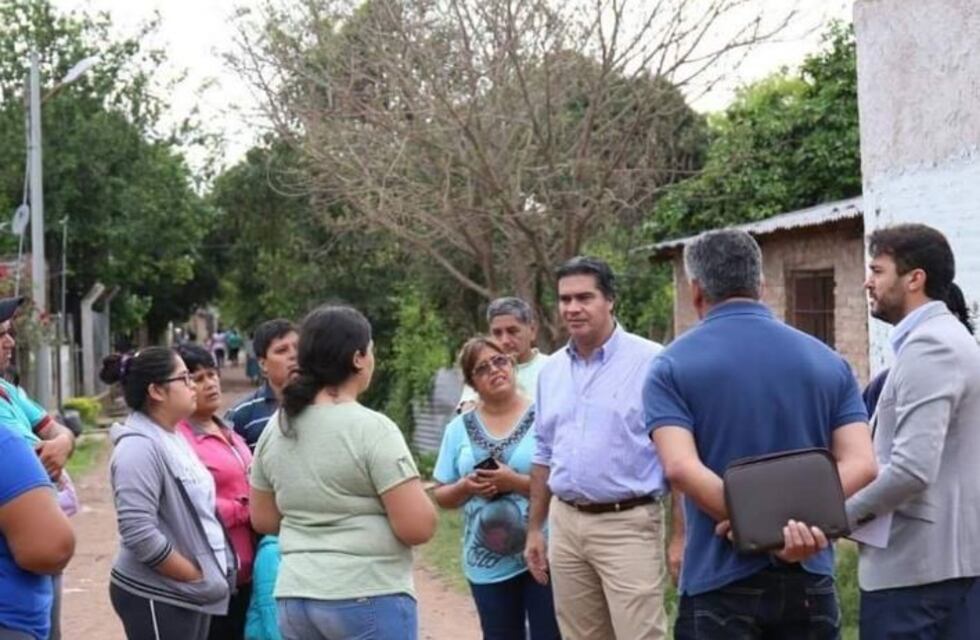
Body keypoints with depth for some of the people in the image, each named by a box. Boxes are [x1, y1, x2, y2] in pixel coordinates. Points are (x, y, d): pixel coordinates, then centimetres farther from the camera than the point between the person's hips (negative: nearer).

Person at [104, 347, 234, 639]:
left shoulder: (172, 437, 10)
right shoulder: (139, 446, -19)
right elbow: (140, 534, -26)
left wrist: (207, 573, 9)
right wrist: (196, 576, -17)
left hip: (191, 592, 9)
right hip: (155, 597, -9)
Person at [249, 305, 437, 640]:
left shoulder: (276, 428, 7)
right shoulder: (372, 429, -14)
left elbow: (263, 519, 16)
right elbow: (418, 527, -16)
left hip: (295, 599, 7)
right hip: (369, 600, -7)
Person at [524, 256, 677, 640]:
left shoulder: (651, 362, -9)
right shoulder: (551, 370, 10)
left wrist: (680, 534, -11)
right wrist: (534, 529, 16)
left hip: (628, 524, -6)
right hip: (565, 523, 6)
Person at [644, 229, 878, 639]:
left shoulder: (672, 366, -4)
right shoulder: (828, 362, 6)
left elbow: (680, 467, -18)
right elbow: (861, 464, -5)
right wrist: (801, 520, -16)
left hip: (720, 583, -3)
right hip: (809, 580, 3)